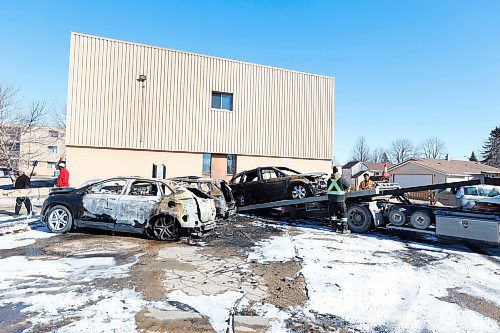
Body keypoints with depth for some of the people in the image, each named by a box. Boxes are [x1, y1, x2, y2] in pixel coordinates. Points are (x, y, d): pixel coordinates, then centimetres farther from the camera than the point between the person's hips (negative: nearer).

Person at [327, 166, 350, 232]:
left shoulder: (329, 180, 4)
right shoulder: (341, 179, -8)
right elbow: (348, 187, 3)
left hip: (331, 198, 4)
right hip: (340, 199, -4)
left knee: (332, 213, 14)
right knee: (343, 213, 5)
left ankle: (334, 227, 19)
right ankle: (343, 227, 3)